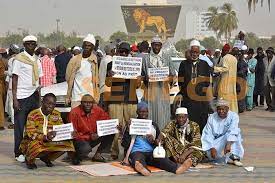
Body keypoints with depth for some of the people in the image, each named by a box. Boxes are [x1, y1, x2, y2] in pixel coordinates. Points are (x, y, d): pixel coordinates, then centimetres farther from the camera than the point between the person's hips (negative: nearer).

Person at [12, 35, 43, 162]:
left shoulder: (37, 60, 15)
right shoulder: (19, 59, -2)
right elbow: (14, 79, -5)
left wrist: (39, 98, 10)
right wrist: (14, 99, -11)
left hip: (34, 96, 5)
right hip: (22, 96, -5)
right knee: (19, 126, -2)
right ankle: (18, 153, 6)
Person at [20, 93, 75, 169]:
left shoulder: (56, 114, 0)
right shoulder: (33, 115, -17)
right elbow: (31, 134, -23)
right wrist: (45, 137, -40)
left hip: (49, 141, 5)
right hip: (32, 142, -5)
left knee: (66, 143, -17)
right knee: (35, 144, -39)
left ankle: (46, 157, 8)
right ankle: (29, 159, -2)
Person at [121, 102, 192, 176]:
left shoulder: (153, 125, 21)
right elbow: (124, 144, 6)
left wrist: (154, 141, -5)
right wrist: (128, 132, -9)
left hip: (151, 152, 3)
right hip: (137, 151, -2)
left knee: (161, 158, -32)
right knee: (138, 159, -39)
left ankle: (177, 168, -61)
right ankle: (143, 169, -75)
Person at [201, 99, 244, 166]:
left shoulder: (233, 116, -12)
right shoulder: (211, 118, -7)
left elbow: (233, 131, -29)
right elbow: (208, 134, -12)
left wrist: (229, 144, -46)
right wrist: (212, 148, -28)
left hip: (230, 141, 0)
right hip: (215, 143, 1)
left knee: (235, 134, -32)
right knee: (210, 153, -30)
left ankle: (235, 157, -29)